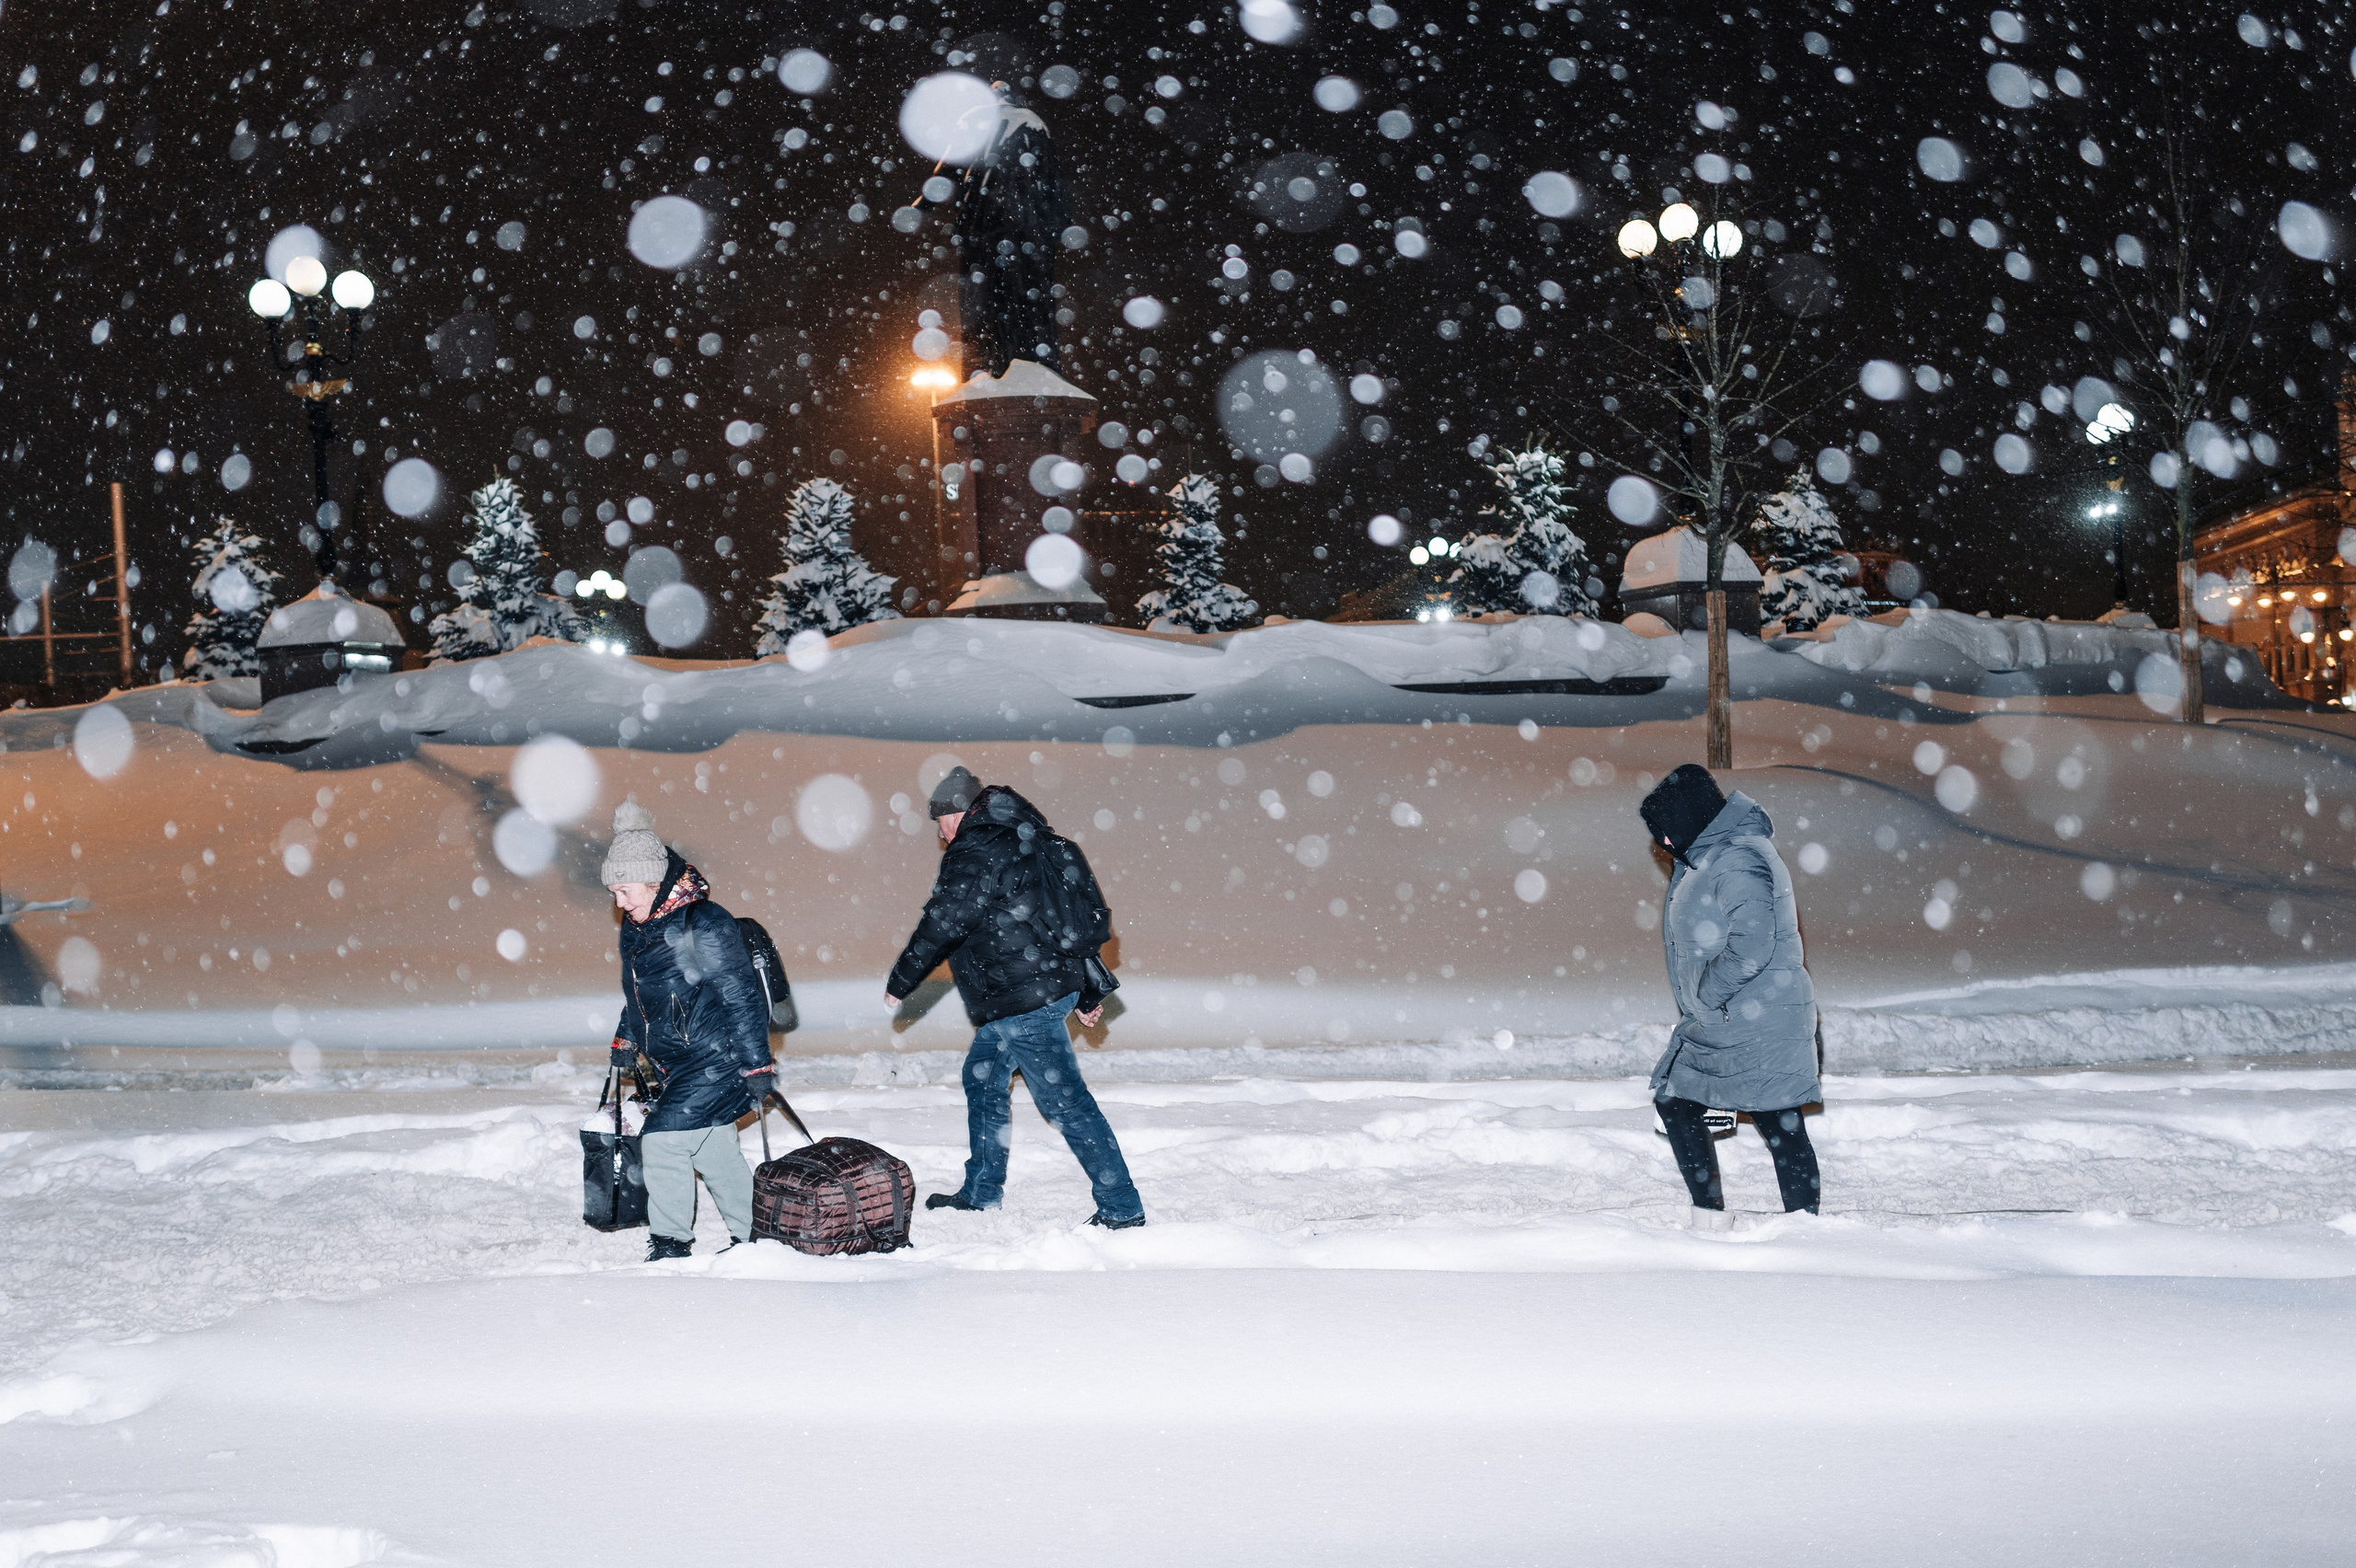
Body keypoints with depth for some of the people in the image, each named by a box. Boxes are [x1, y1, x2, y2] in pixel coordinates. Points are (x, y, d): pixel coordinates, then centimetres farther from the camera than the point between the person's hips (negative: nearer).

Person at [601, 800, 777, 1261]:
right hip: (678, 1066, 9)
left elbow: (742, 996, -18)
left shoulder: (702, 925, -20)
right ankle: (752, 1237, 26)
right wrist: (626, 1041, 23)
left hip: (715, 1063, -9)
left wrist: (757, 1066, -18)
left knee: (664, 1140, -13)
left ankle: (670, 1244, -2)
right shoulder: (636, 928, 7)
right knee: (714, 1152, 14)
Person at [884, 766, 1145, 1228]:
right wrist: (1087, 993, 24)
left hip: (1024, 999, -11)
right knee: (983, 1079, 22)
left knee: (1064, 1099, -9)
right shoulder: (1024, 840, 17)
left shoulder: (974, 853, -13)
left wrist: (899, 982, -1)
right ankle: (981, 1193, 33)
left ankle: (1122, 1209, -8)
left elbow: (942, 924, -14)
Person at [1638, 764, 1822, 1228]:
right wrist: (1696, 1008, 12)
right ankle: (1710, 1215, 23)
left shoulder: (1741, 863, -20)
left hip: (1760, 1029, -11)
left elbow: (1750, 949, -28)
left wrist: (1703, 999, -17)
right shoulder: (1695, 860, 12)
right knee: (1675, 1103, 14)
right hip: (1710, 1026, 11)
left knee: (1781, 1125, -3)